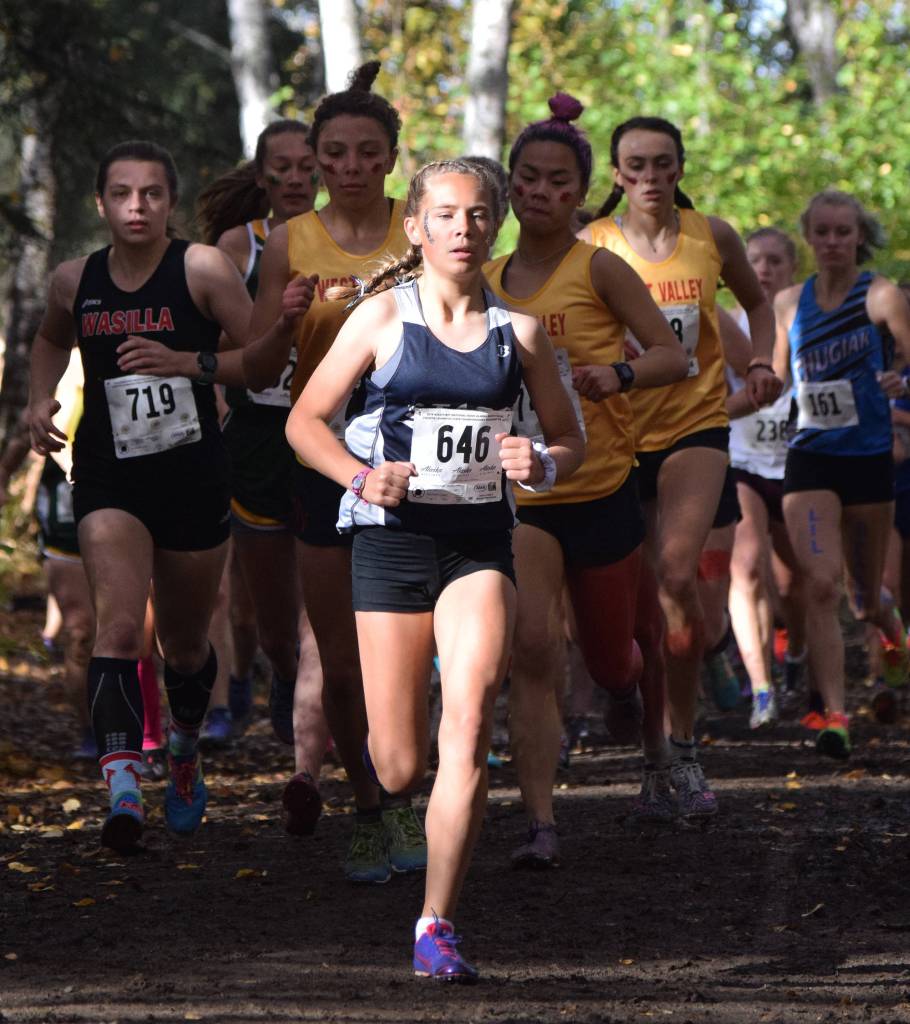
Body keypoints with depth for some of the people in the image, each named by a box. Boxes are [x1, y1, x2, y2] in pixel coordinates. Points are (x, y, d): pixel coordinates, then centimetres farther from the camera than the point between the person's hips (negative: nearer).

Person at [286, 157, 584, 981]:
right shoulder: (384, 317, 1)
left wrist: (541, 466, -9)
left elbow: (570, 438, 14)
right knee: (399, 769, 0)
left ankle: (437, 927, -13)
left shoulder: (518, 332, 6)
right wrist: (360, 477, -15)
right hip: (393, 540, -1)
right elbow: (305, 422, 3)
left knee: (469, 730, -18)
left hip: (479, 544, 1)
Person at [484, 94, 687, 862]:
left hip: (602, 488, -1)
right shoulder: (483, 282, 5)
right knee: (532, 648, -18)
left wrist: (618, 374, -26)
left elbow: (673, 356, -9)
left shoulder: (598, 268, -6)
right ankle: (541, 824, -17)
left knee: (609, 656, 14)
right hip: (518, 490, 1)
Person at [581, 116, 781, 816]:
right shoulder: (591, 246, -3)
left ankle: (684, 747, -10)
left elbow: (755, 299, 21)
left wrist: (761, 362, 4)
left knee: (678, 577, -20)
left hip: (694, 425, 0)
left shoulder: (711, 236, 3)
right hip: (615, 434, 0)